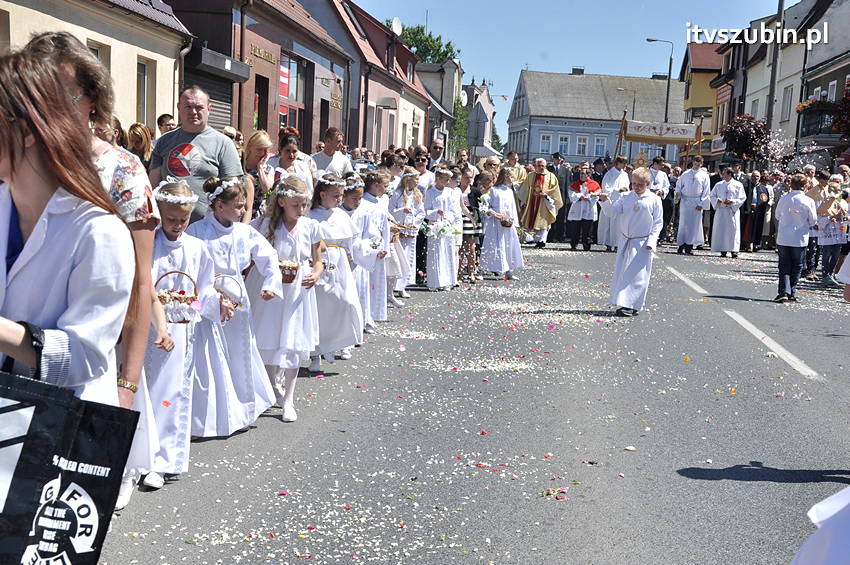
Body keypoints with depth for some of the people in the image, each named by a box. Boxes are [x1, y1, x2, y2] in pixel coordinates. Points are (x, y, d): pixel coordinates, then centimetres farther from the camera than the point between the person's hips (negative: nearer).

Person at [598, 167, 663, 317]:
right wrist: (605, 201, -21)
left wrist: (652, 240, -11)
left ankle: (631, 306, -2)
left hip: (642, 243, -4)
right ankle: (623, 303, 16)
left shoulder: (654, 200, -3)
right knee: (621, 272, 7)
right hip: (625, 241, 4)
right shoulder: (626, 197, 5)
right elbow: (611, 212, -2)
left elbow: (658, 223, -1)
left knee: (638, 275, -5)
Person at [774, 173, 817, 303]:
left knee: (784, 266, 8)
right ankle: (792, 293, 14)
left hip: (783, 238, 1)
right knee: (796, 267, 12)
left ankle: (784, 292, -5)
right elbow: (813, 221, -1)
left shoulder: (783, 199, -3)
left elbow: (777, 216, 10)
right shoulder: (808, 201, -9)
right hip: (800, 239, -1)